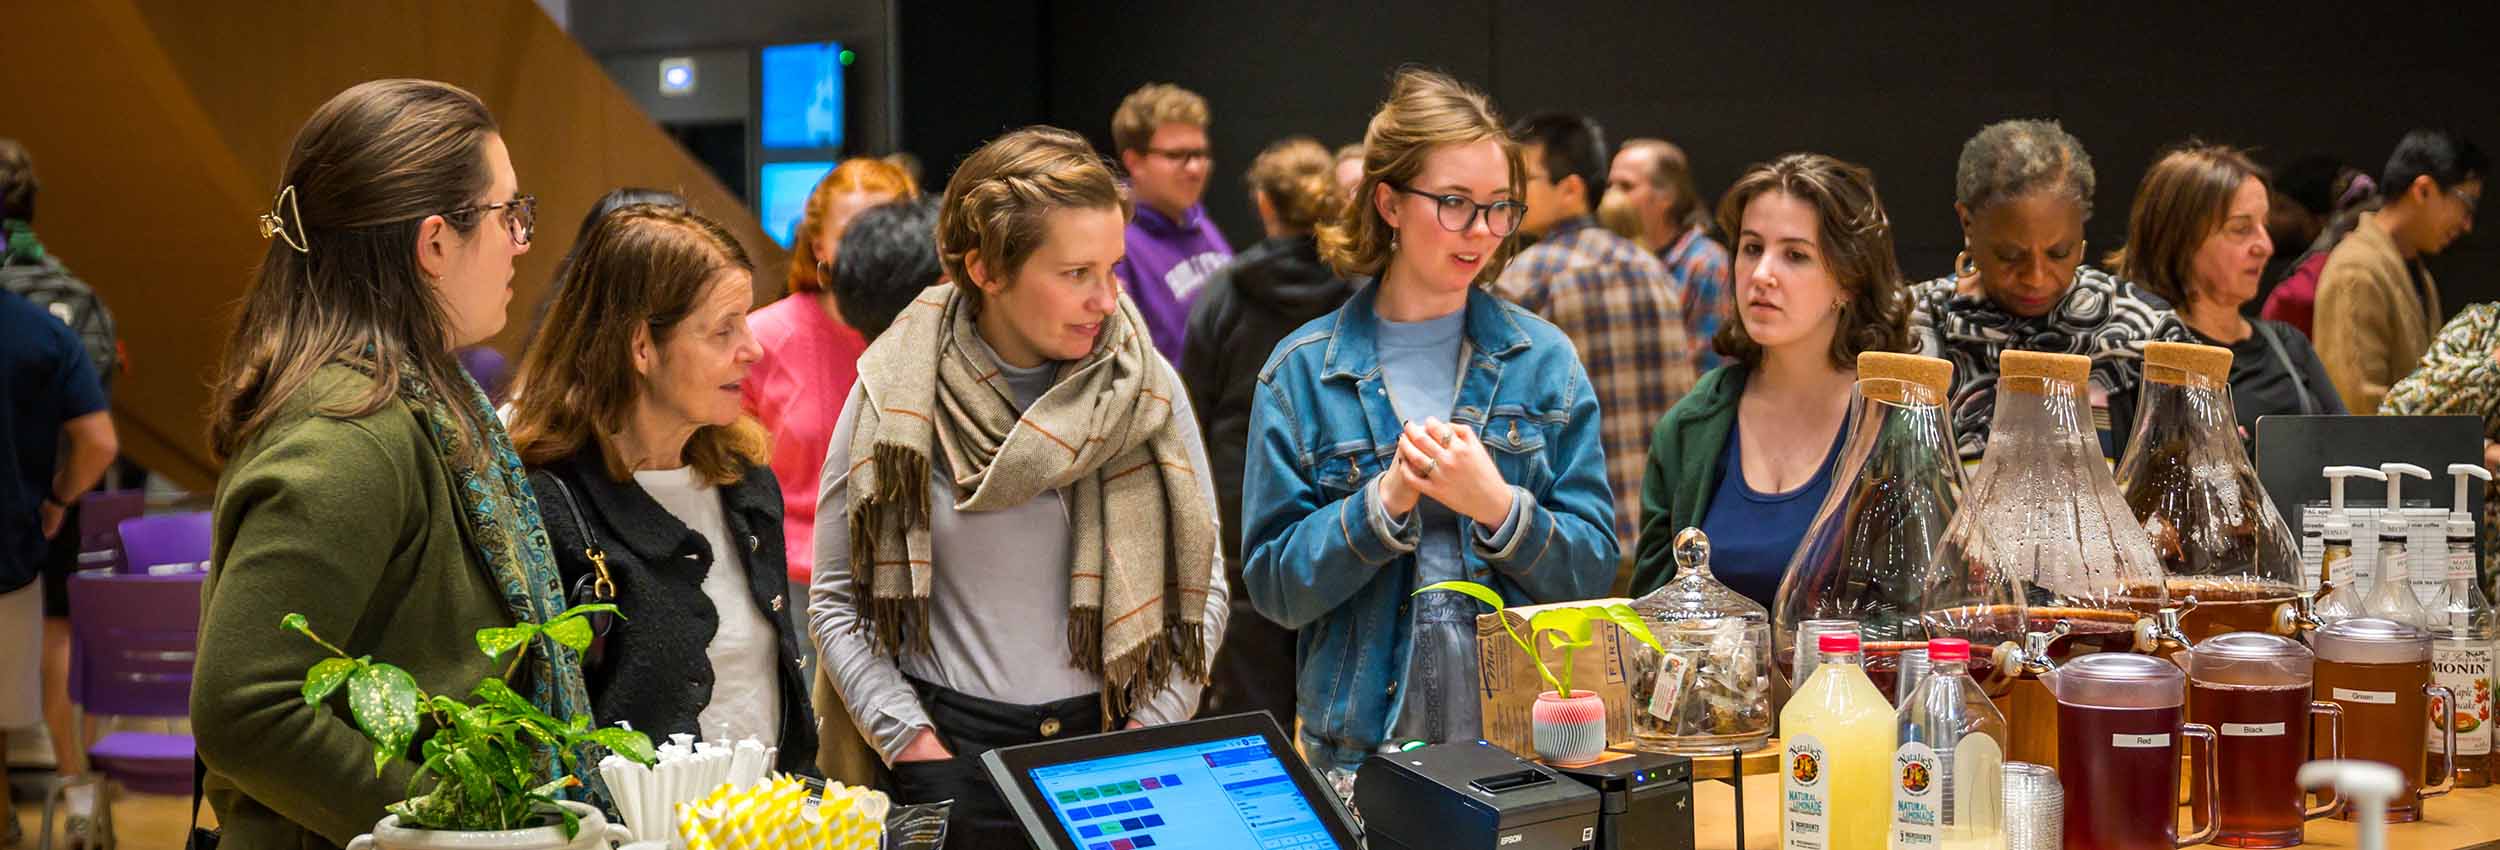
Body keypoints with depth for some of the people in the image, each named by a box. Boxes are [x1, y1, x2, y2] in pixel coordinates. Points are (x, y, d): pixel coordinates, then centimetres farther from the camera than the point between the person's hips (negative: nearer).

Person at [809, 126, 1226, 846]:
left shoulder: (1146, 385, -1)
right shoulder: (896, 397, -5)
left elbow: (1203, 584, 4)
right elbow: (837, 599, -1)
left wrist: (1149, 734, -5)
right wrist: (915, 747, -9)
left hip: (1111, 735, 2)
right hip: (954, 746, -1)